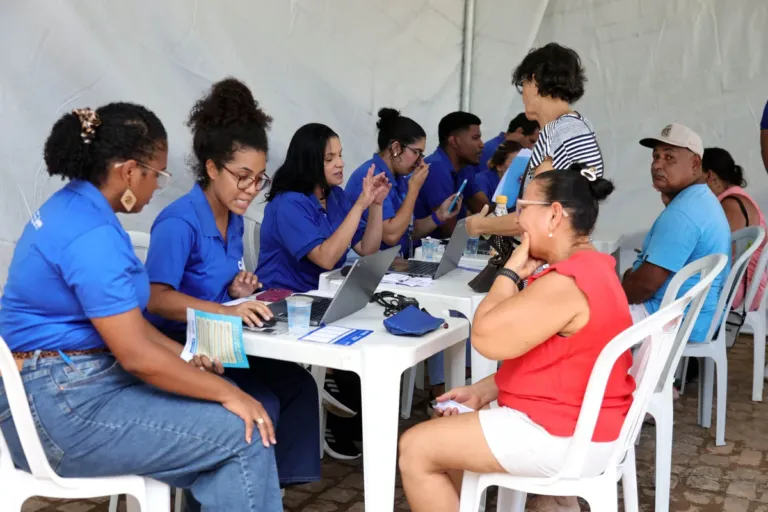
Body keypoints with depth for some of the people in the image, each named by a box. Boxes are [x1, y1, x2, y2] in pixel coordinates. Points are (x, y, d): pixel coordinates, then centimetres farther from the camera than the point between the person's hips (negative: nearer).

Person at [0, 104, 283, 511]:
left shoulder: (72, 207, 9)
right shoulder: (91, 235, -22)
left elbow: (120, 317, 15)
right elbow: (137, 355, -23)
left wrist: (186, 356, 8)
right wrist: (228, 393, -14)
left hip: (64, 390, 10)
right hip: (63, 410, -10)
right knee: (247, 436, -12)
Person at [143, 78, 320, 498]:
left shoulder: (233, 219, 7)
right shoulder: (179, 222, -21)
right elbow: (157, 298, -30)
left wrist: (238, 290, -5)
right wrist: (227, 310, -40)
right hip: (178, 350, -8)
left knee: (298, 385, -7)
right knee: (260, 405, -22)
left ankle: (279, 483, 3)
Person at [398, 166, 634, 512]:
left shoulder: (566, 283, -26)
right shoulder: (591, 268, 9)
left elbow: (485, 338, -25)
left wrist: (511, 270, -13)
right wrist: (483, 390, 6)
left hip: (568, 438, -11)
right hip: (577, 422, 11)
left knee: (415, 449, -6)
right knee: (446, 435, 21)